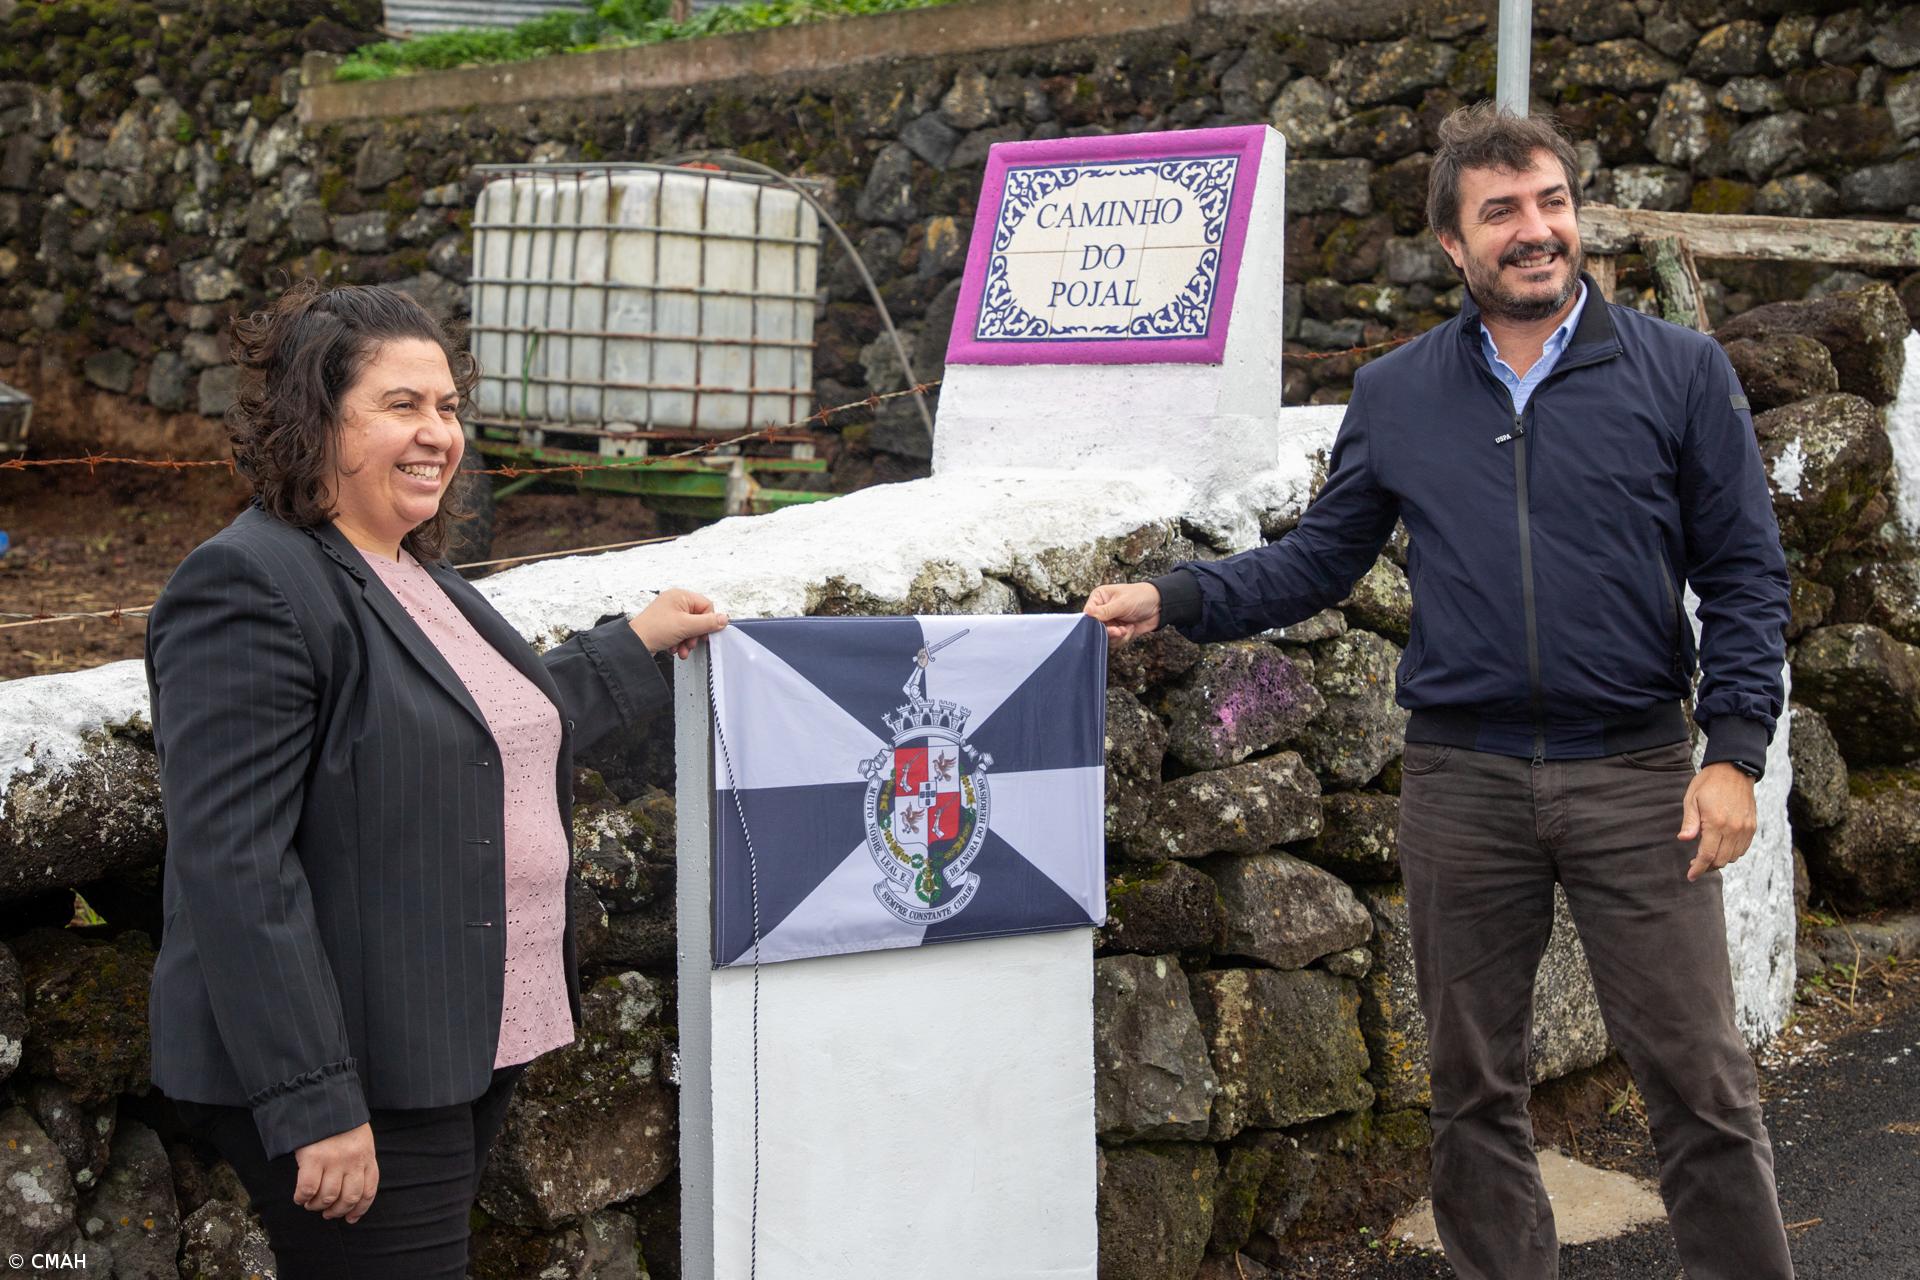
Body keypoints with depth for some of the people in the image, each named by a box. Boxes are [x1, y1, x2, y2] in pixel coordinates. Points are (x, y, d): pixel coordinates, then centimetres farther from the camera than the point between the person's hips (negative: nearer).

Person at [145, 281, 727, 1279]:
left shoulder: (417, 573, 14)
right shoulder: (248, 588, -16)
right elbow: (234, 867, -23)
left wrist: (633, 645, 29)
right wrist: (313, 1107, -25)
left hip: (469, 1049, 9)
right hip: (355, 1084, -9)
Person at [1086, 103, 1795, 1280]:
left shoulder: (1683, 373, 1)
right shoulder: (1395, 397, 8)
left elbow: (1746, 575, 0)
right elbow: (1317, 561, 11)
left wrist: (1734, 753, -8)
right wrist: (1174, 600, -2)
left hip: (1635, 775, -2)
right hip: (1462, 778, 2)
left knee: (1702, 1083, 0)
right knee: (1476, 1089, 11)